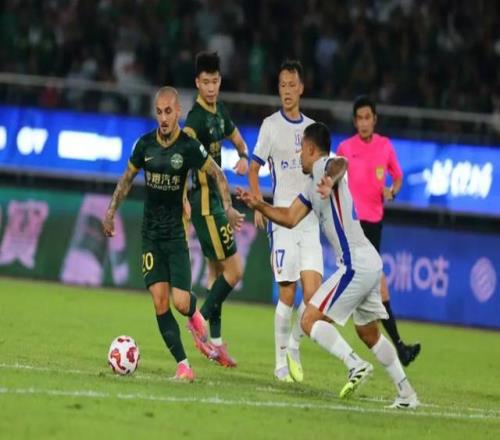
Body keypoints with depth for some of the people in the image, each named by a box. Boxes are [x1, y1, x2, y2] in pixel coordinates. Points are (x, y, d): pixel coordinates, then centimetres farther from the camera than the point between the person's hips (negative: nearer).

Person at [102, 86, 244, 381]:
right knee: (160, 300, -9)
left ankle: (194, 314, 28)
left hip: (176, 232, -3)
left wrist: (228, 207, -13)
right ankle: (183, 365, -5)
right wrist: (112, 210, 13)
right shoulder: (145, 144, 0)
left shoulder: (189, 147, -11)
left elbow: (218, 174, -1)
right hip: (151, 233, 3)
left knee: (181, 302, -11)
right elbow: (128, 178, 16)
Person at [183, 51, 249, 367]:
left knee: (217, 270, 13)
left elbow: (239, 141, 26)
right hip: (205, 201, -9)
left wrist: (244, 158, 1)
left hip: (216, 199, 9)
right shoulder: (197, 117, -19)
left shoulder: (220, 112, 10)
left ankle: (215, 341, 18)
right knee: (234, 269, -10)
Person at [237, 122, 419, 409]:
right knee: (369, 333, 20)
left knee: (310, 320, -9)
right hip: (370, 264, 10)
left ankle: (356, 365, -22)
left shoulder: (324, 166, -9)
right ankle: (407, 394, 21)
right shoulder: (313, 187, 20)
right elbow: (290, 218, 25)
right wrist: (258, 205, 16)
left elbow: (340, 164, -34)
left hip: (356, 265, -10)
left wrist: (330, 180, -56)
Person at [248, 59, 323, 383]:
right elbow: (253, 169, 5)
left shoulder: (311, 127, 13)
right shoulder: (271, 125, 2)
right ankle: (281, 362, 5)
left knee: (313, 290, -9)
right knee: (287, 293, -6)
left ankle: (294, 346, 12)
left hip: (309, 220, 3)